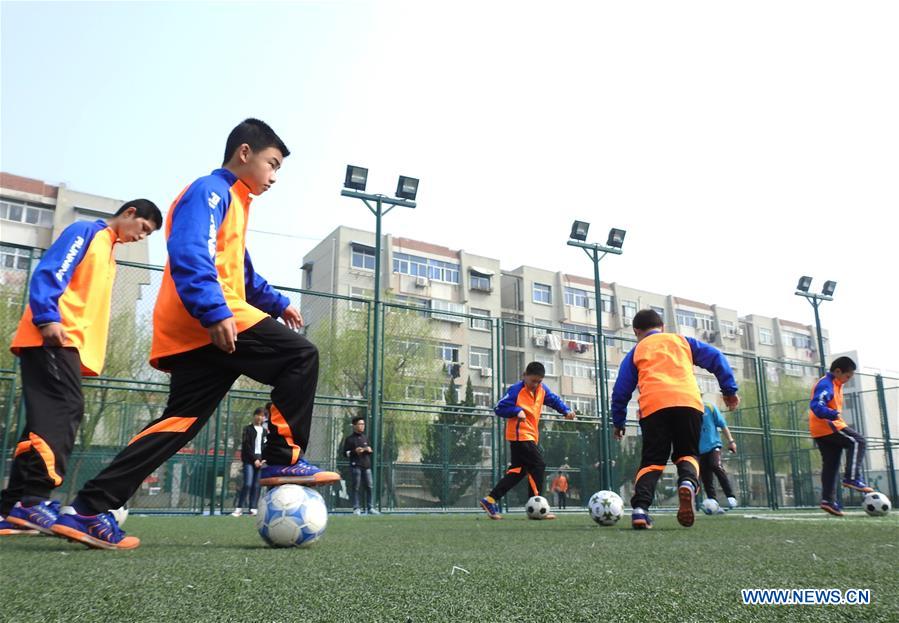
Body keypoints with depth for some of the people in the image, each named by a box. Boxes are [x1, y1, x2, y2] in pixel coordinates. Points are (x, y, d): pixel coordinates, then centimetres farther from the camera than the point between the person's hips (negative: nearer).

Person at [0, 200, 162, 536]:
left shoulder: (108, 251, 27)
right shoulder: (85, 231, 2)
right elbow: (48, 272, -11)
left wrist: (88, 357, 19)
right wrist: (48, 318, -23)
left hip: (71, 344, 9)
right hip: (55, 338, -9)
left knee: (46, 420, 5)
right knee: (64, 412, -20)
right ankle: (32, 499, -25)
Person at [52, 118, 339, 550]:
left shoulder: (233, 201, 29)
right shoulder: (211, 190, -3)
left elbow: (241, 272, 37)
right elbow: (189, 255, -20)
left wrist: (276, 302, 28)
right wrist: (215, 311, -29)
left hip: (191, 334, 10)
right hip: (209, 322, -10)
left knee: (180, 421, 6)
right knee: (300, 357, -8)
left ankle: (90, 509, 6)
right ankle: (284, 461, -6)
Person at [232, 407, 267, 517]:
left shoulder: (265, 431, 17)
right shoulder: (248, 429, 6)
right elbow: (246, 446, -3)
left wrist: (263, 460, -2)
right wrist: (254, 459, -10)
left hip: (261, 461, 3)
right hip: (249, 460, -3)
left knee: (256, 485, 0)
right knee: (248, 484, -13)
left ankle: (253, 508, 1)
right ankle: (239, 508, -7)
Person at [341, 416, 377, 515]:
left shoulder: (365, 438, 19)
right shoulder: (349, 438, 3)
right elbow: (345, 453, 0)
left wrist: (369, 450, 4)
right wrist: (355, 452, -16)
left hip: (366, 465, 5)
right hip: (356, 466, -5)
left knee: (369, 487, 2)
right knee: (356, 487, -4)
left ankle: (370, 508, 8)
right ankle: (356, 508, 2)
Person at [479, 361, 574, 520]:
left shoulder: (542, 389, 7)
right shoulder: (516, 390, -15)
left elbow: (554, 400, 16)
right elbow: (499, 408, -14)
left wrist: (566, 410, -2)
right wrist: (517, 411, -28)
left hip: (530, 436, 9)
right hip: (520, 435, -9)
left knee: (518, 470, 9)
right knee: (538, 466, -11)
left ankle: (490, 500, 12)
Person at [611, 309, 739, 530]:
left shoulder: (636, 352, 23)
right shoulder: (682, 340, 27)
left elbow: (621, 391, 19)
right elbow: (715, 357, 17)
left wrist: (618, 422, 27)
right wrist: (729, 389, 17)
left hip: (653, 406, -1)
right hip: (688, 402, 1)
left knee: (652, 461, 7)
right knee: (687, 454, 15)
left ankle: (640, 508, -14)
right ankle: (688, 482, -20)